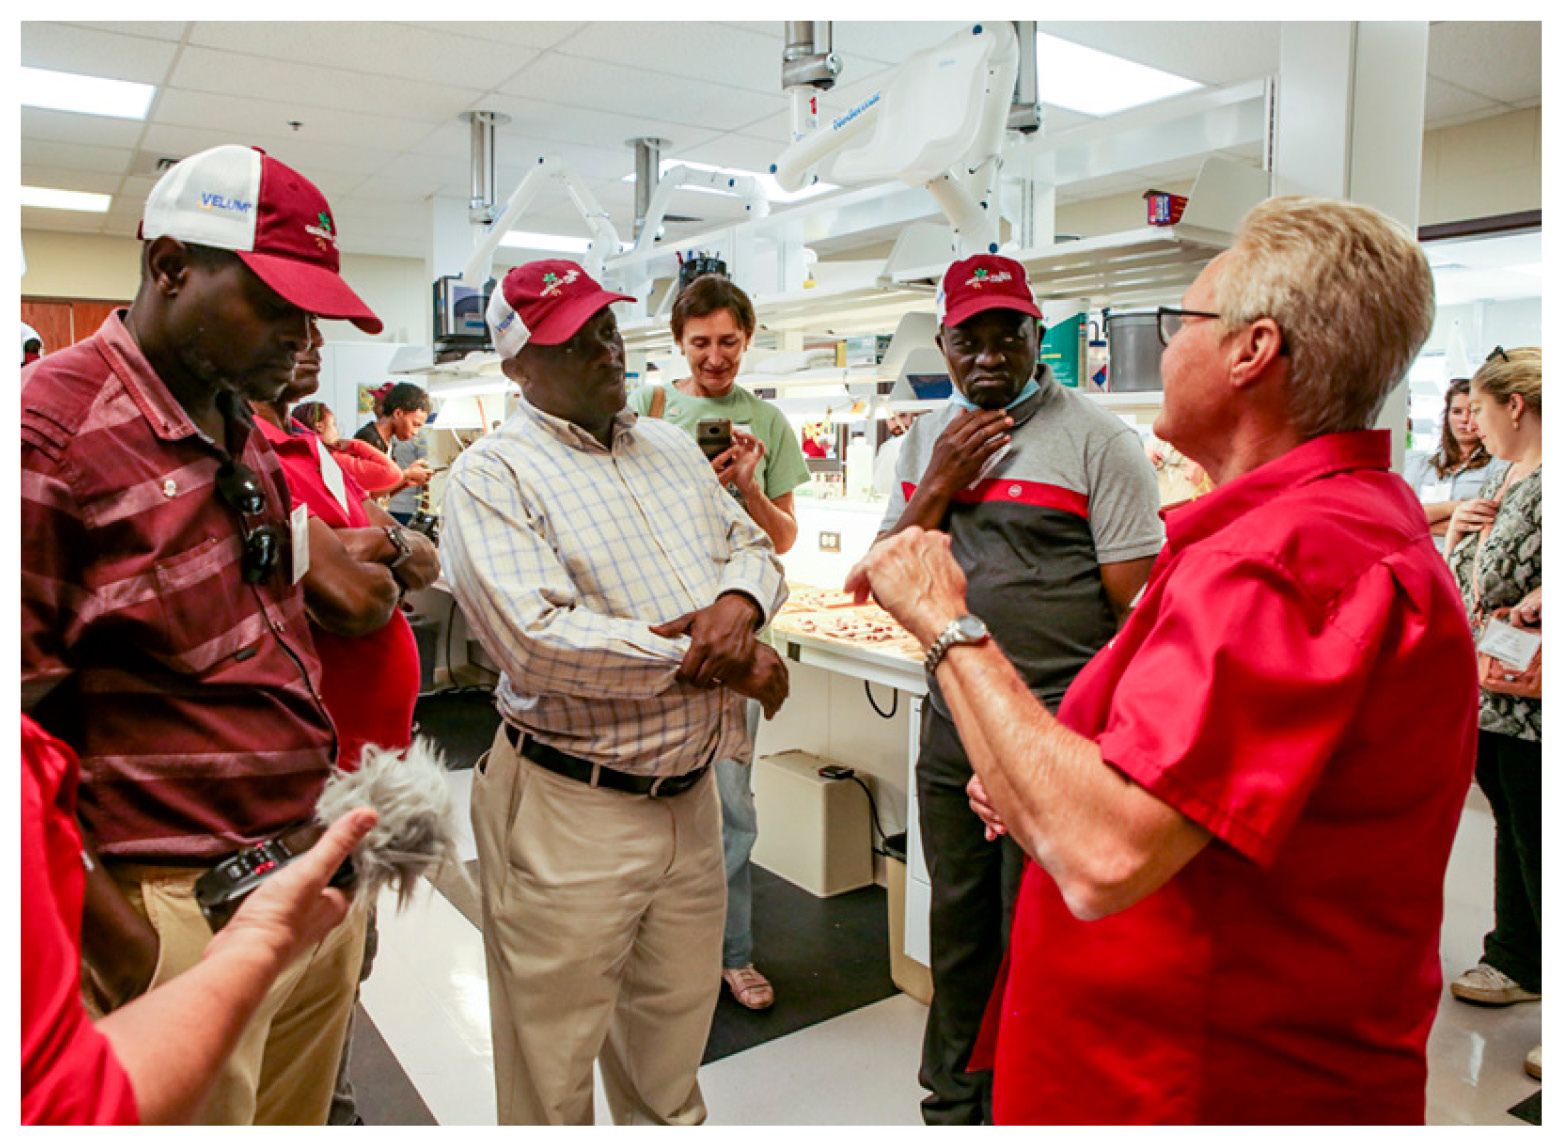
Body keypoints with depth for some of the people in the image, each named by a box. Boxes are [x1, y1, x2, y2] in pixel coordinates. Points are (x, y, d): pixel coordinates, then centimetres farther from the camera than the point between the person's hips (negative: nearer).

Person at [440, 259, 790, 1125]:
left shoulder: (672, 449, 11)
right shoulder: (492, 476, -12)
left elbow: (752, 547, 15)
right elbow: (539, 643, -24)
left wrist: (740, 604, -10)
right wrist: (711, 655, -16)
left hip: (691, 794, 6)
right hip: (568, 810, -6)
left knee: (672, 1045, 25)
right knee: (553, 1073, 14)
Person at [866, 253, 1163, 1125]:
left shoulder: (1099, 441, -8)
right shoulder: (928, 441, 10)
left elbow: (1138, 605, -11)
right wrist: (940, 484, -7)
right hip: (952, 720, 6)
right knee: (958, 926, 19)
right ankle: (954, 1101, 39)